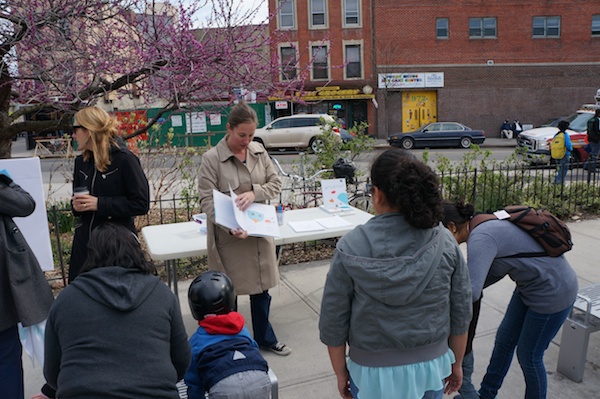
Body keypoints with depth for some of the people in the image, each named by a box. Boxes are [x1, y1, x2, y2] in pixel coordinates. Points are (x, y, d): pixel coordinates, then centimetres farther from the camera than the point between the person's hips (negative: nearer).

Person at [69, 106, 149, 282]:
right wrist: (76, 205, -1)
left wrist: (99, 203, -18)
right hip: (85, 241, 6)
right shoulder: (82, 161, 9)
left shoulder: (124, 159, -11)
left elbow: (141, 204, -15)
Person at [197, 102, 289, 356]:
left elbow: (275, 183, 6)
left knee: (261, 286, 17)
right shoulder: (212, 158, -11)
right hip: (229, 235, -4)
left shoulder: (259, 151, 3)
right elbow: (207, 200, -14)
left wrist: (254, 193, -16)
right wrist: (231, 228, -29)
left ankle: (265, 338, 38)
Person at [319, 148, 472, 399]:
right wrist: (456, 363, 13)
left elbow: (334, 320, -11)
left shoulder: (351, 247, -18)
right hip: (430, 366, 2)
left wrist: (341, 372, 4)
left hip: (373, 371, -2)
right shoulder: (445, 242, -12)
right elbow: (461, 313, -3)